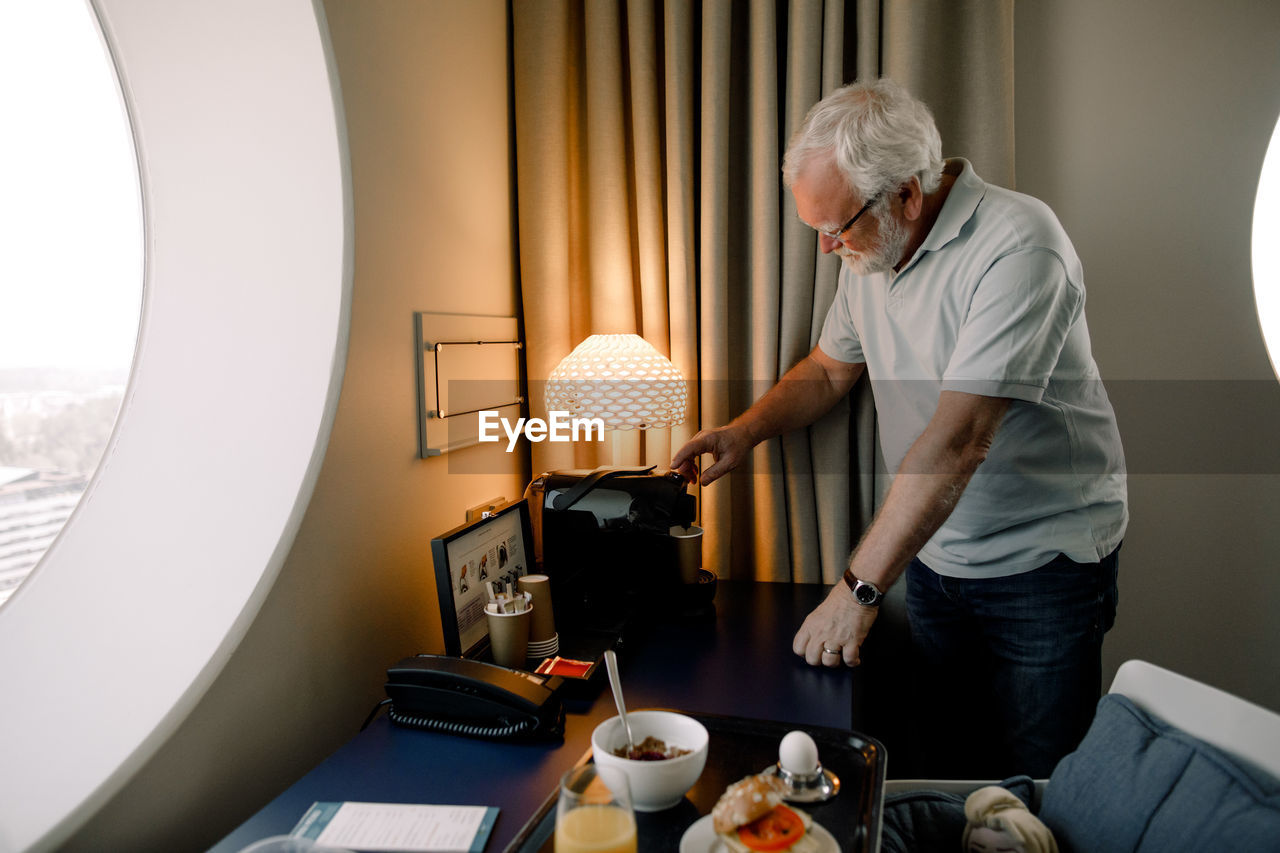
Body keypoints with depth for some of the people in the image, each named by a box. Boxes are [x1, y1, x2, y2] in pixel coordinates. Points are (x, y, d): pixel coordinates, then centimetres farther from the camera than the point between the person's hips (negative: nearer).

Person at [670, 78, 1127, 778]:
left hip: (1041, 564, -6)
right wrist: (746, 430, -2)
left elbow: (959, 438, -30)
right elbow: (830, 367, 16)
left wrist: (859, 589, -30)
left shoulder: (1019, 244, -23)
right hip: (932, 555, 6)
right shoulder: (873, 249, 1)